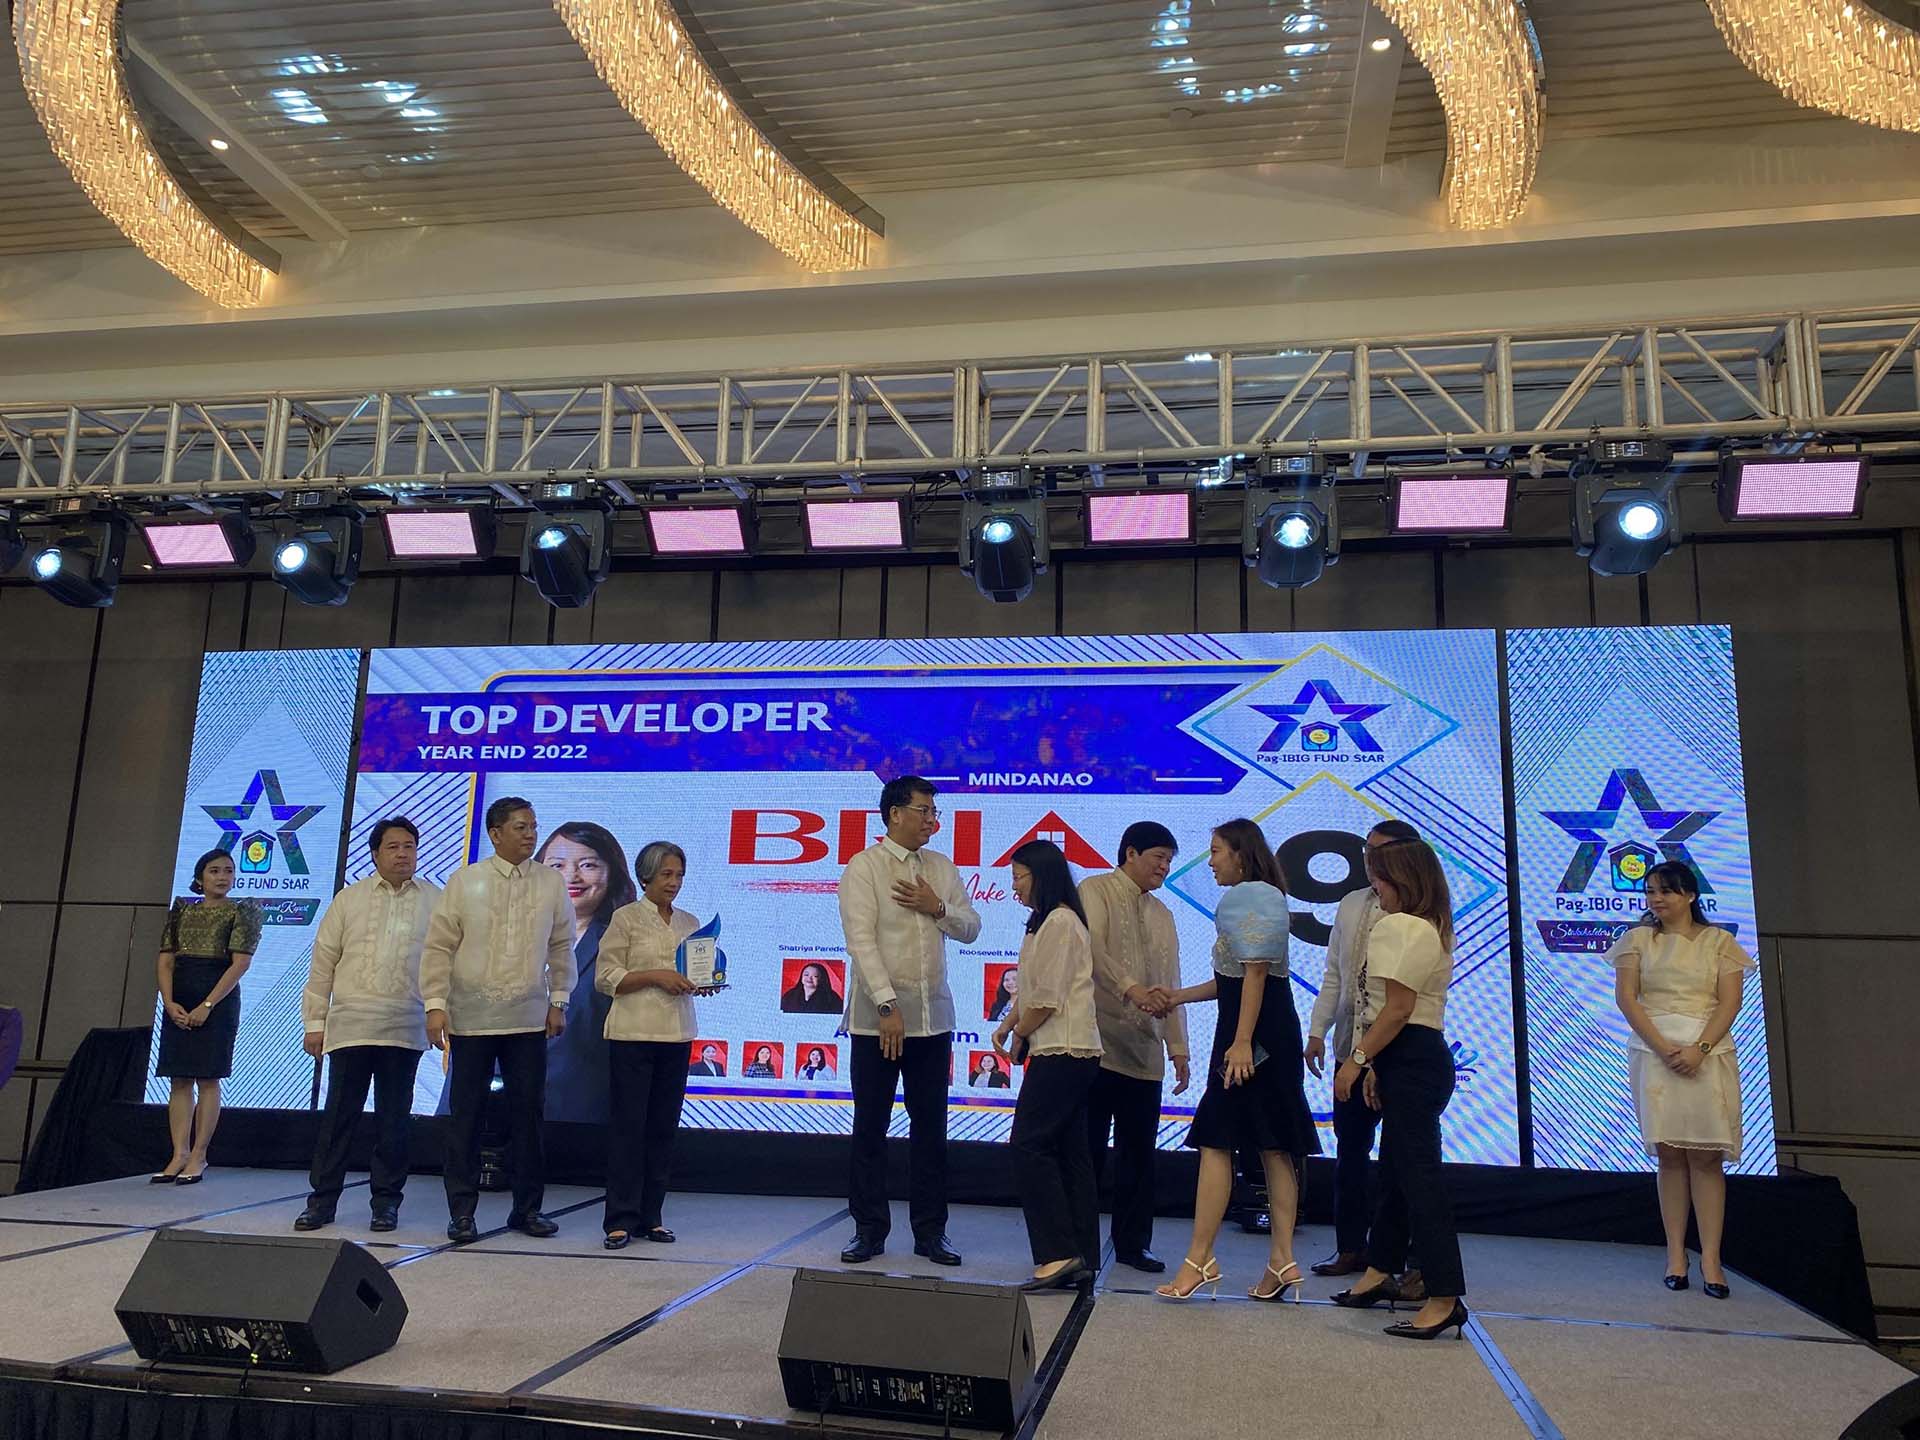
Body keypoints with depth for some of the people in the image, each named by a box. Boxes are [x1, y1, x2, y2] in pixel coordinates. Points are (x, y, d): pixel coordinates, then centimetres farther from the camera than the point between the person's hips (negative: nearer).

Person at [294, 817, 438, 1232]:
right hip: (350, 1025, 0)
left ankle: (386, 1202, 16)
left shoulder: (435, 901, 5)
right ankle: (322, 1200, 15)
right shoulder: (349, 899, 7)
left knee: (393, 1118, 6)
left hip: (405, 1030, 0)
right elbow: (323, 962, 8)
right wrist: (315, 1021, 4)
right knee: (338, 1114, 4)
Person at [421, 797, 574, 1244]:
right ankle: (462, 1211, 15)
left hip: (529, 1019, 2)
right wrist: (436, 1004, -8)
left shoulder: (551, 883, 4)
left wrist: (559, 1000, 6)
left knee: (528, 1114, 6)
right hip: (471, 1018, -1)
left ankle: (527, 1208, 18)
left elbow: (561, 946, 10)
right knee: (465, 1115, 5)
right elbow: (439, 947, -2)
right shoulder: (464, 882, -1)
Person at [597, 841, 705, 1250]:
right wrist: (655, 976, -16)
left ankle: (650, 1216, 16)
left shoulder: (689, 923, 13)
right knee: (628, 1126, -2)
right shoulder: (626, 918, -1)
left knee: (664, 1127, 7)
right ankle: (621, 1220, 5)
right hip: (633, 1034, -5)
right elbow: (605, 977, -6)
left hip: (676, 1035, 5)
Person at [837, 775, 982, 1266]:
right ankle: (869, 1230, 14)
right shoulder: (864, 867, -4)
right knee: (870, 1128, 3)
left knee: (931, 1128, 8)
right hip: (878, 1017, -4)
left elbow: (971, 929, 12)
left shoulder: (942, 868, 11)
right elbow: (861, 939, -13)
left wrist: (937, 907, -8)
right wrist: (887, 1006, -19)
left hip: (933, 1016, 4)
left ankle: (930, 1232, 17)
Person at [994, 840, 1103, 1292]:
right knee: (1070, 1152, 10)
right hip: (1073, 1052, 10)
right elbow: (1030, 989, 22)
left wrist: (1020, 1034, -4)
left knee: (1028, 1145, -10)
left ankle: (1058, 1253, -10)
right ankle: (1082, 1260, 14)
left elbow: (1047, 998, -17)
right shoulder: (1044, 923, 18)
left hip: (1062, 1051, -10)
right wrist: (1007, 1025, 9)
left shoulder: (1060, 922, -14)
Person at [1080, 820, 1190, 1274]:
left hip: (1145, 1051, 6)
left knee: (1139, 1152, 8)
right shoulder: (1095, 891, 0)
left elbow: (1170, 986, 16)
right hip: (1099, 1044, -6)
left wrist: (1178, 1047, 10)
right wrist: (1129, 987, -30)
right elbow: (1091, 950, -17)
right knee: (1087, 1148, 1)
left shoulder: (1161, 913, 19)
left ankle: (1133, 1244, 19)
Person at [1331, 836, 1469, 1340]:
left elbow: (1397, 1009, -19)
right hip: (1410, 1060, 11)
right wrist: (1377, 1064, 15)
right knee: (1395, 1166, 18)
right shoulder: (1429, 929, 19)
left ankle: (1445, 1298, -8)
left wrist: (1358, 1059, -14)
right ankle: (1380, 1271, 29)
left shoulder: (1399, 927, -14)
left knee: (1417, 1172, -10)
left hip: (1413, 1064, -11)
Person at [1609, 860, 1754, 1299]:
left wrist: (1699, 1048, -14)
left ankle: (1711, 1259, -2)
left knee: (1706, 1155, -4)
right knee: (1669, 1154, 1)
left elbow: (1730, 1002, 0)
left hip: (1708, 1052, -1)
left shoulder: (1718, 941, 8)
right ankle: (1676, 1254, 4)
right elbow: (1626, 997, 1)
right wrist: (1663, 1047, -11)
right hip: (1654, 1050, 1)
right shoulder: (1638, 939, 10)